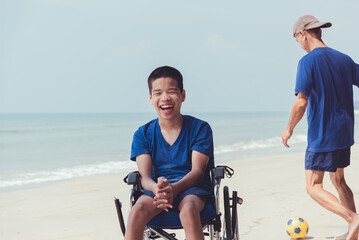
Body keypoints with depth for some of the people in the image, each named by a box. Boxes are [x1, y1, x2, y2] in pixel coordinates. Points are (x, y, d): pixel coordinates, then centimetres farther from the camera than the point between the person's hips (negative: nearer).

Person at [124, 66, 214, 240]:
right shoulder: (143, 134, 8)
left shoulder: (200, 128, 3)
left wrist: (174, 188, -29)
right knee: (138, 210, -33)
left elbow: (197, 170, -7)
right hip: (155, 188, 2)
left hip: (192, 187, -1)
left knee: (188, 209, -38)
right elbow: (145, 176, -2)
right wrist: (157, 189, -29)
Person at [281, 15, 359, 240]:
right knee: (338, 180, 21)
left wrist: (289, 129, -4)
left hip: (321, 136, -7)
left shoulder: (308, 61, -14)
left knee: (314, 187, 1)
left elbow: (301, 103, -18)